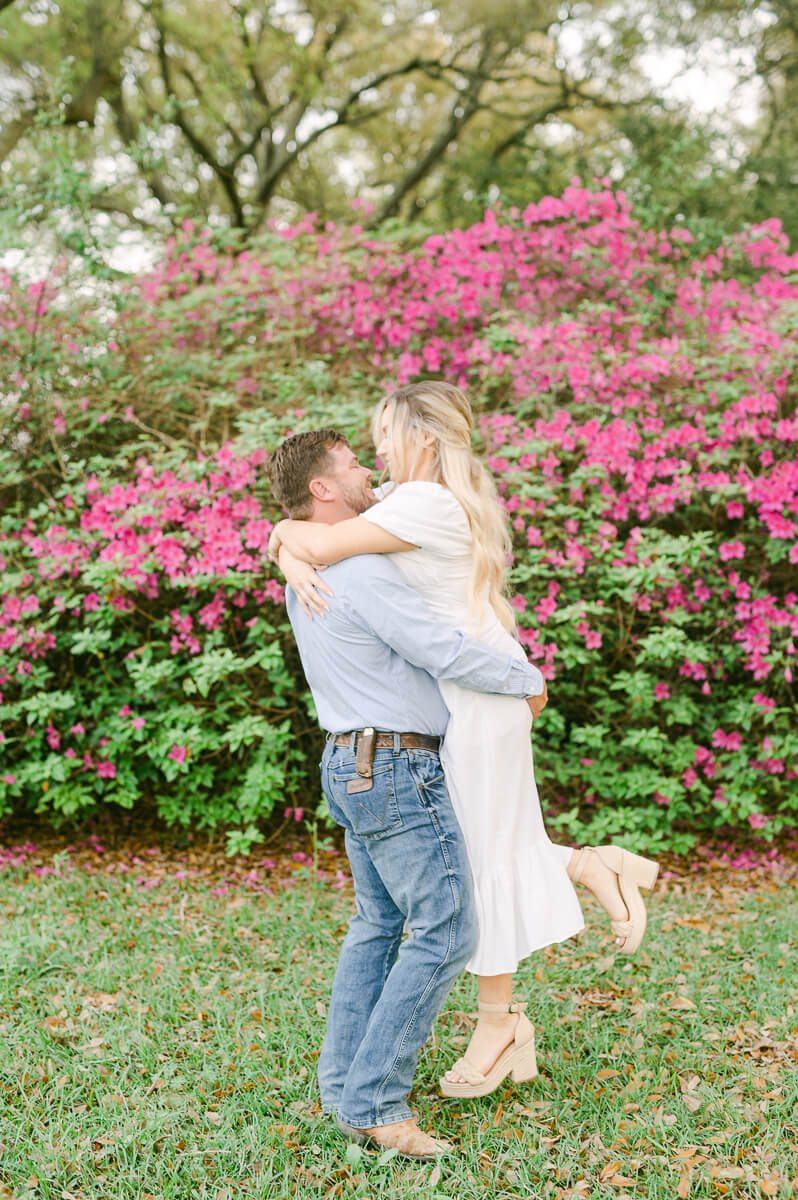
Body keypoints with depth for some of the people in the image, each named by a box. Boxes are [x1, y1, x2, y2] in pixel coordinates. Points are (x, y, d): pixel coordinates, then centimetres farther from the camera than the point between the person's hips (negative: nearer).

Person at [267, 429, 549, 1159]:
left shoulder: (306, 571, 11)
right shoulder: (363, 572, -21)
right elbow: (445, 654, -20)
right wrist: (528, 680, -5)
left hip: (353, 766, 10)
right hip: (398, 774, -10)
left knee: (379, 923, 17)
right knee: (445, 933, -5)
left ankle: (344, 1083, 20)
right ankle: (373, 1102, -2)